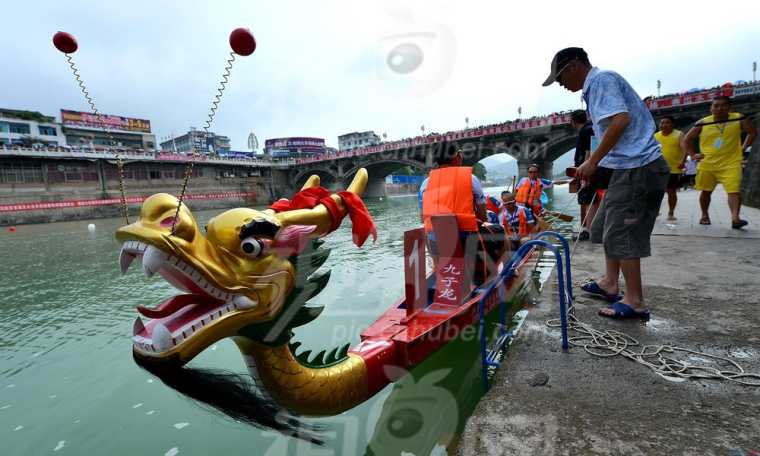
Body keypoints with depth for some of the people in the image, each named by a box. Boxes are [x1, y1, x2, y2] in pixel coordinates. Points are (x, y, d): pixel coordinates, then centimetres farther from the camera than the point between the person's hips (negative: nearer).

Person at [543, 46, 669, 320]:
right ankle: (610, 283, 27)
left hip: (637, 168, -11)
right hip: (630, 167, 11)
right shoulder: (598, 85, 21)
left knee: (621, 234, -7)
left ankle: (635, 302, 2)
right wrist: (594, 165, 15)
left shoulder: (601, 79, -9)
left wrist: (593, 161, -18)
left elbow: (621, 120, -23)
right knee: (606, 226, 17)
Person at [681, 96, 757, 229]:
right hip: (707, 164, 1)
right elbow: (686, 141, 8)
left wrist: (743, 148, 7)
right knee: (706, 191, 10)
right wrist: (693, 155, 0)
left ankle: (735, 218, -21)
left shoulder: (739, 119, 1)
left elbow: (752, 132, 17)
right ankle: (705, 216, 26)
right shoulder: (703, 123, -1)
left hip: (731, 163, -1)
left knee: (735, 191, -14)